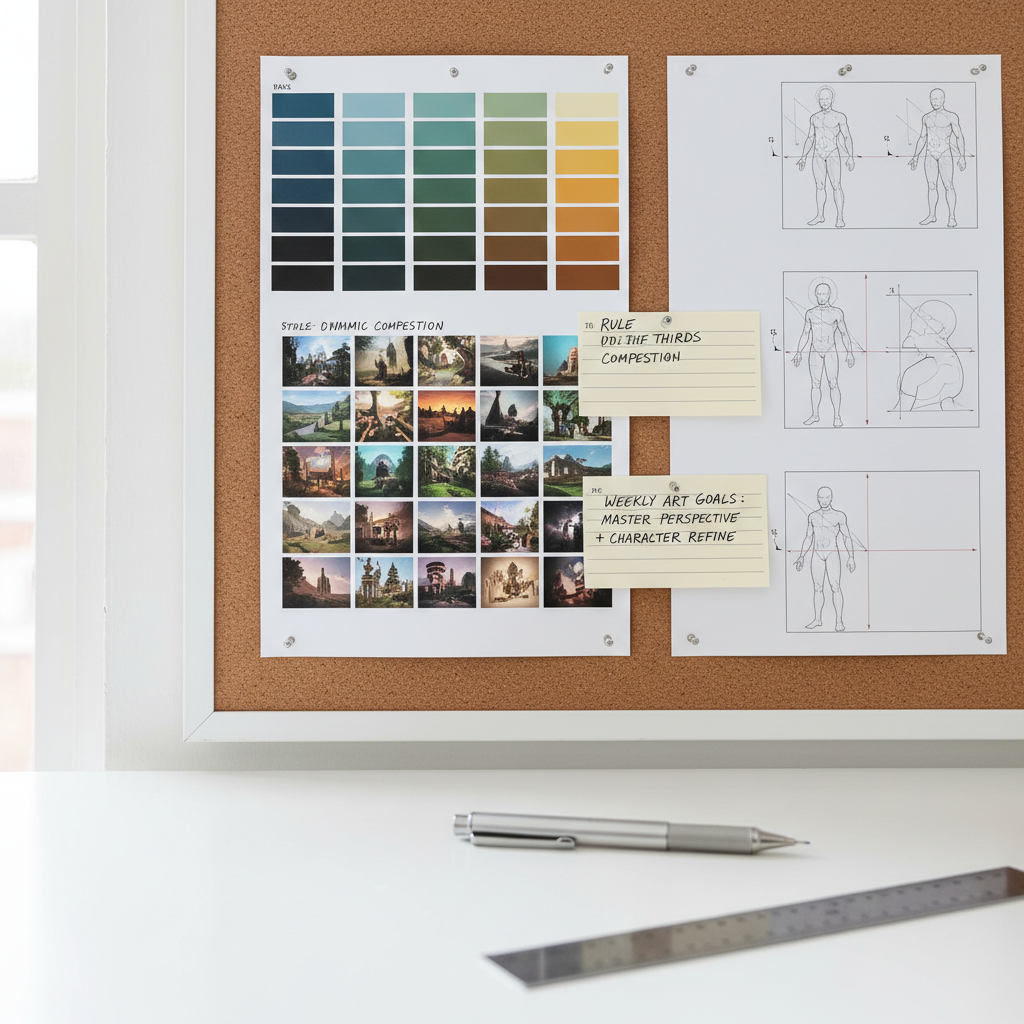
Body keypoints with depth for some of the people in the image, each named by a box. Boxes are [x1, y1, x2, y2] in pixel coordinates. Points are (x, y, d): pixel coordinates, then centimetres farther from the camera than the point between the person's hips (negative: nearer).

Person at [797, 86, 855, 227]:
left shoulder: (839, 117, -3)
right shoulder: (814, 118, 9)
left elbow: (848, 137, -4)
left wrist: (850, 156, -13)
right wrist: (803, 157, 9)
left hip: (833, 154, -4)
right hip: (818, 155, 4)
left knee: (836, 186, -7)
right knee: (819, 185, 6)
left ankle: (839, 218, -6)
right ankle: (820, 216, 14)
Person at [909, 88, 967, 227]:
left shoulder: (951, 117, -3)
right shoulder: (926, 118, 11)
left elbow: (959, 137, -5)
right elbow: (922, 138, 17)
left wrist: (962, 156, -14)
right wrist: (915, 156, 12)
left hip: (945, 154, -5)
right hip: (930, 155, 5)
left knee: (948, 185, -8)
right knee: (931, 186, 6)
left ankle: (952, 217, -8)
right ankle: (931, 216, 13)